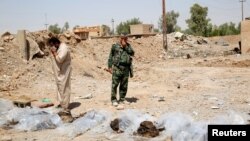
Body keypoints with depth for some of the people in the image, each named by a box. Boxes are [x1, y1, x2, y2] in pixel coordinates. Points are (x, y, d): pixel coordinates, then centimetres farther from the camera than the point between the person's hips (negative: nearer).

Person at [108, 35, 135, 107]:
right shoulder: (115, 46, 3)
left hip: (126, 68, 4)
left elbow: (132, 53, -5)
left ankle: (122, 99, 18)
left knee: (124, 85, 8)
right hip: (117, 67, -3)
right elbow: (110, 57, 6)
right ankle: (114, 100, 2)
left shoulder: (128, 46, 12)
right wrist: (109, 66, 1)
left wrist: (125, 46, -11)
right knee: (115, 84, -4)